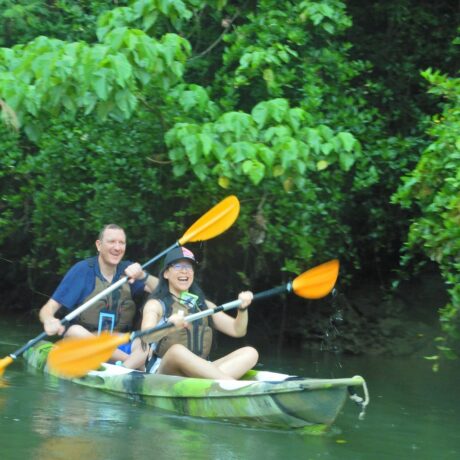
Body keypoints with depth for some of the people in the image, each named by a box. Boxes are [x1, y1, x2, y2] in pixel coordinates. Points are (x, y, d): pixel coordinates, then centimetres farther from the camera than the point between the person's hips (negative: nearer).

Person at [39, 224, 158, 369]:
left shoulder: (128, 270, 8)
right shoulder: (82, 270, -4)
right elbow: (48, 309, -9)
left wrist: (143, 276, -24)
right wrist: (49, 320, -34)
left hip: (119, 346, 3)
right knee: (75, 331, -35)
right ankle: (136, 361, -34)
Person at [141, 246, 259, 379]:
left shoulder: (203, 305, 23)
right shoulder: (156, 304, 7)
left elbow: (237, 331, 15)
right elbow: (145, 336, -15)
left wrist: (242, 308, -5)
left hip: (201, 370, 5)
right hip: (165, 371, -5)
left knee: (250, 353, -14)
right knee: (177, 350, -38)